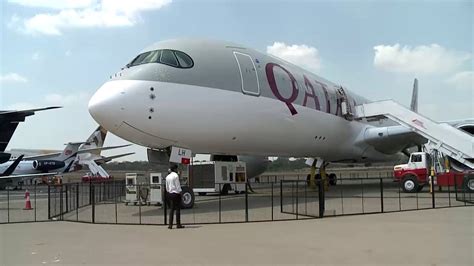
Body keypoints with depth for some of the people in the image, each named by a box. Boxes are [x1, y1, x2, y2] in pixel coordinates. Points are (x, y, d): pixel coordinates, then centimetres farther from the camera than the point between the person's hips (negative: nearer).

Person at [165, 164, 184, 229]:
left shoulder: (168, 176, 11)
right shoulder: (176, 175, -11)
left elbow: (167, 187, 14)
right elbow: (178, 185, -13)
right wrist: (180, 192, -6)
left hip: (170, 193, 7)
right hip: (176, 193, -7)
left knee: (172, 209, 9)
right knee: (178, 209, -1)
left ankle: (170, 225, 6)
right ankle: (178, 224, 2)